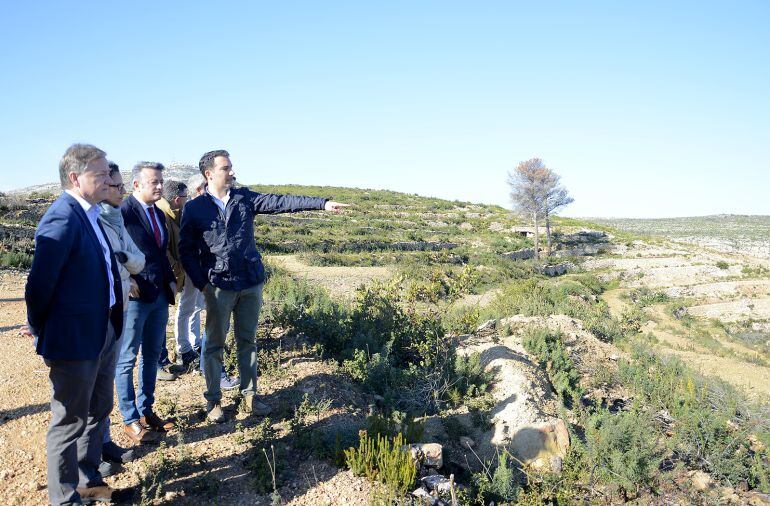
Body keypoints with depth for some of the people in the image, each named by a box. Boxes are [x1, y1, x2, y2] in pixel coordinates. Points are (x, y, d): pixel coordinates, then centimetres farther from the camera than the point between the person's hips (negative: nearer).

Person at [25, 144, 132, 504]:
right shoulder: (62, 219, -22)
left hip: (103, 334, 9)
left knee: (98, 411, 22)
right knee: (71, 421, 9)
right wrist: (42, 336, -6)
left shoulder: (90, 214, 6)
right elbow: (38, 286, -20)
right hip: (74, 340, -9)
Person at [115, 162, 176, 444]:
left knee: (152, 356, 16)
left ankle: (146, 410, 30)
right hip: (134, 297, -8)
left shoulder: (158, 214, 12)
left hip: (160, 296, 8)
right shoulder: (123, 212, -13)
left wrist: (170, 281, 10)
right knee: (127, 360, 6)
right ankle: (131, 421, 16)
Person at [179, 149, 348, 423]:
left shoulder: (244, 198, 4)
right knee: (214, 345, 8)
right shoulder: (194, 208, -3)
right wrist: (201, 283, -8)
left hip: (251, 284, 3)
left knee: (248, 341, 13)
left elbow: (280, 202, -4)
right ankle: (213, 401, 23)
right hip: (219, 287, -3)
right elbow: (186, 250, 0)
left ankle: (249, 395, 26)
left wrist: (322, 203, -11)